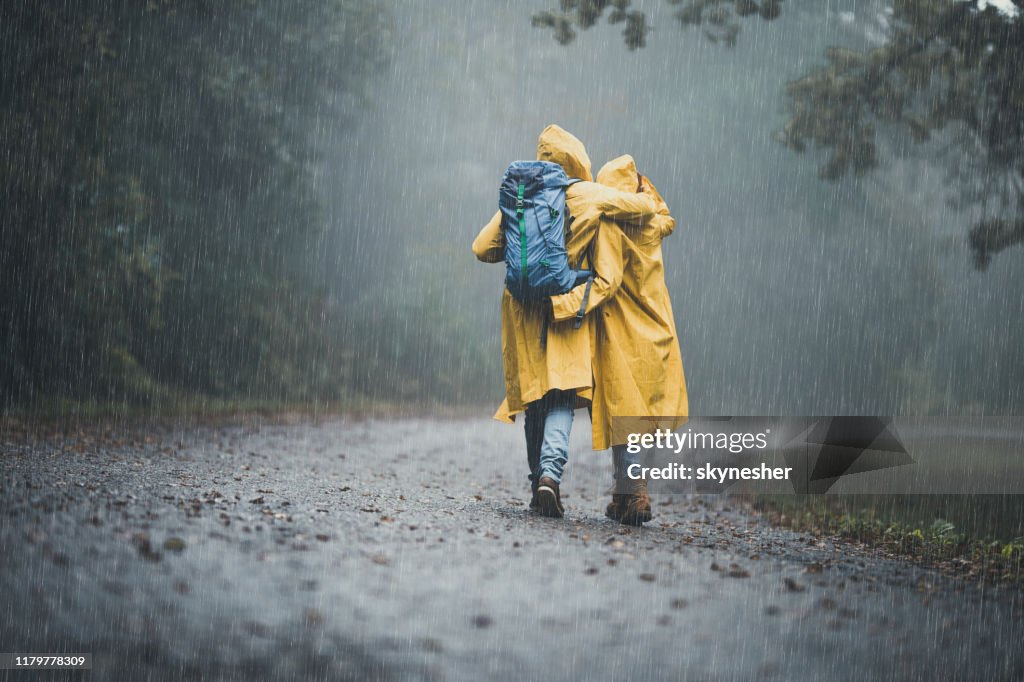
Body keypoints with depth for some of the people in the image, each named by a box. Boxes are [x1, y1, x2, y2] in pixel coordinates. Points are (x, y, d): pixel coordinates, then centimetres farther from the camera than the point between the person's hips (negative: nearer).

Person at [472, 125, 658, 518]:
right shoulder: (589, 196, -4)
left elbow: (482, 248, 3)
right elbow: (646, 208, -1)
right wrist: (640, 192, 22)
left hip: (526, 312, 3)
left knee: (535, 397, 13)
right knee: (563, 397, -3)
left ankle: (538, 481, 16)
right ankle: (550, 472, -24)